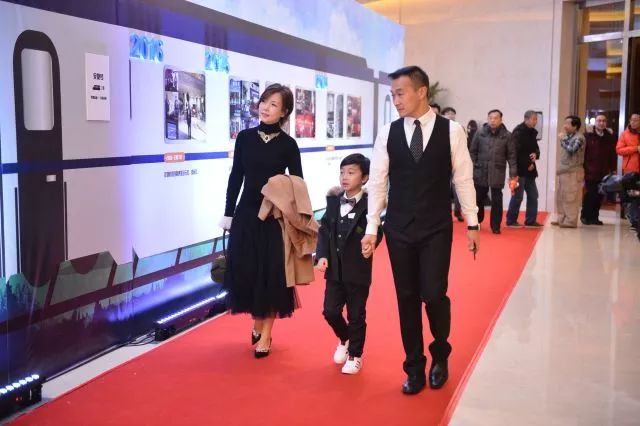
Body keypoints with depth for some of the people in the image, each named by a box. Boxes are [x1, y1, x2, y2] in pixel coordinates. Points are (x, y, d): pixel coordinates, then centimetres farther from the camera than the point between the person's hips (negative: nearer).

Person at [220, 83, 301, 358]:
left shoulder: (288, 144, -4)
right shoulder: (245, 137, 3)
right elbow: (236, 177, 7)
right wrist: (228, 213, 5)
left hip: (276, 217, -2)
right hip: (246, 213, 3)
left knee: (272, 273, 1)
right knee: (246, 271, 6)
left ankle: (265, 335, 13)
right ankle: (257, 324, 28)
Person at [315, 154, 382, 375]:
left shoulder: (369, 205, -12)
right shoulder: (333, 201, 4)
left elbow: (375, 235, -12)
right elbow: (324, 230, 4)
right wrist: (322, 255, -7)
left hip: (358, 270, -4)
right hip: (335, 269, 4)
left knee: (356, 316, 7)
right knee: (330, 311, 9)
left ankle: (355, 355, 25)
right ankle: (344, 339, 38)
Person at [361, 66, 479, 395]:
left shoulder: (451, 130, -4)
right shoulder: (388, 133, 0)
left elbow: (463, 178, -1)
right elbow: (377, 182, 2)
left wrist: (472, 222, 0)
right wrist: (371, 228, 0)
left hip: (437, 229, -2)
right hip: (398, 229, 2)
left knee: (434, 294, -6)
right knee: (407, 299, 7)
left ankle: (440, 356, 23)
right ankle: (415, 368, 21)